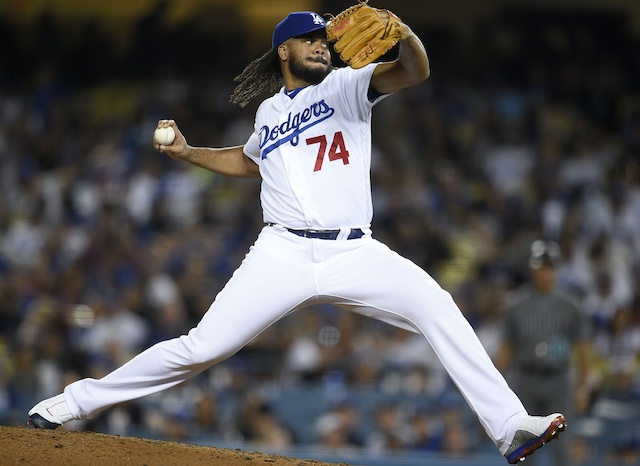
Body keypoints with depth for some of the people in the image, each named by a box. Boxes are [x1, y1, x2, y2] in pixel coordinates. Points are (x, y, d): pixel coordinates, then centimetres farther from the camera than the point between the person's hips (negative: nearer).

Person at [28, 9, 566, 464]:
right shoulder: (269, 113, 18)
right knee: (201, 348, -7)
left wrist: (403, 33, -32)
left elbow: (415, 72, -10)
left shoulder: (345, 86, 8)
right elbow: (248, 160, 41)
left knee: (436, 305, -23)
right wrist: (186, 152, 28)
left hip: (355, 253, -1)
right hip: (284, 254, 1)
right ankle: (79, 400, 7)